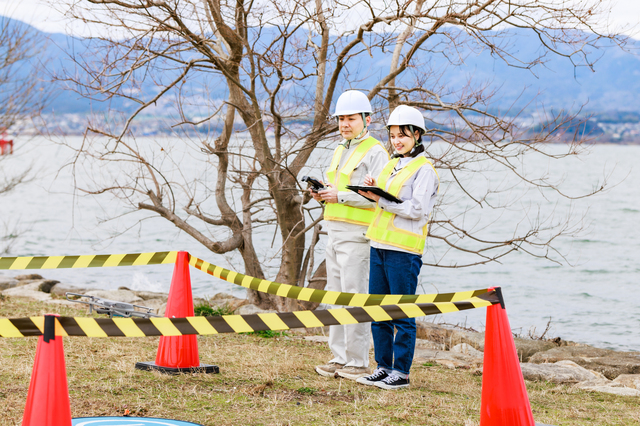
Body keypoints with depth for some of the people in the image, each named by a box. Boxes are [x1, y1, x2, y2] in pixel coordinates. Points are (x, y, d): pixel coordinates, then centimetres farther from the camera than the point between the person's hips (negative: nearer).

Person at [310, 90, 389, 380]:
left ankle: (358, 363, -4)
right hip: (334, 232, 9)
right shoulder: (340, 150, 20)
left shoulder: (375, 152, -8)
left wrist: (340, 196, -18)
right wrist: (323, 194, 7)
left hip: (357, 234, -9)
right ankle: (339, 359, 16)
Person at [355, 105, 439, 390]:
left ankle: (401, 372, 3)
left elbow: (418, 209, -15)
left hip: (404, 249, -8)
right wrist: (371, 189, 3)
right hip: (379, 244, 8)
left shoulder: (424, 169, -7)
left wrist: (380, 199, -17)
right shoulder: (391, 165, 17)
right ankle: (383, 367, 18)